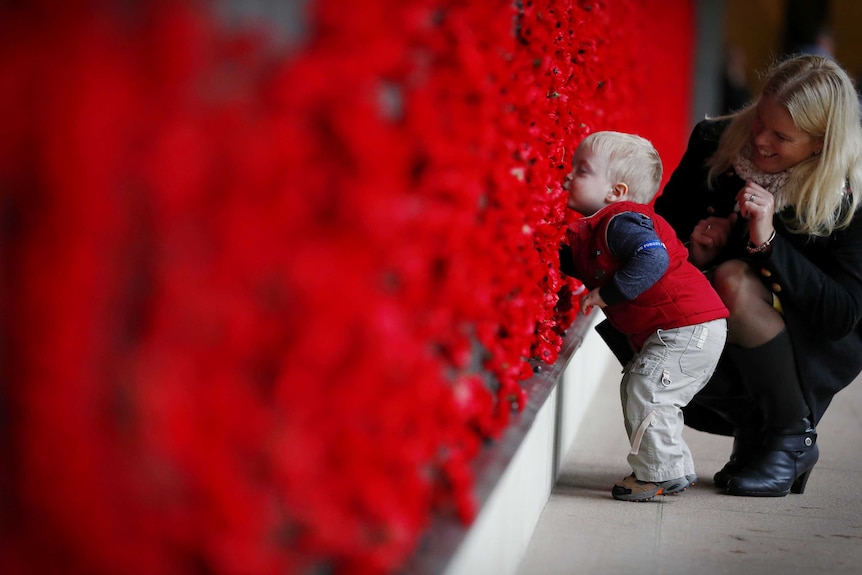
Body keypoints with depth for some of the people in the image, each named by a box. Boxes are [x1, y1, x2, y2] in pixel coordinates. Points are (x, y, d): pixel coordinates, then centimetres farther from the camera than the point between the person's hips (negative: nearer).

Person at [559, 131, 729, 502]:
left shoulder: (621, 222, -18)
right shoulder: (589, 232, 15)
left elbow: (653, 259, -32)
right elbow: (568, 264, 29)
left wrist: (608, 294, -30)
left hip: (690, 326, -11)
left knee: (646, 389, -12)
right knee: (635, 388, 17)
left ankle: (659, 473, -2)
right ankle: (675, 470, 24)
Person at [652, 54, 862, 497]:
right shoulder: (714, 142, -11)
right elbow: (663, 221, 4)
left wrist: (769, 242, -35)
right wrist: (691, 247, -20)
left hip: (818, 351, -4)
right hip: (723, 340, 4)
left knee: (734, 280, -33)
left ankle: (792, 439, -12)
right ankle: (754, 427, 6)